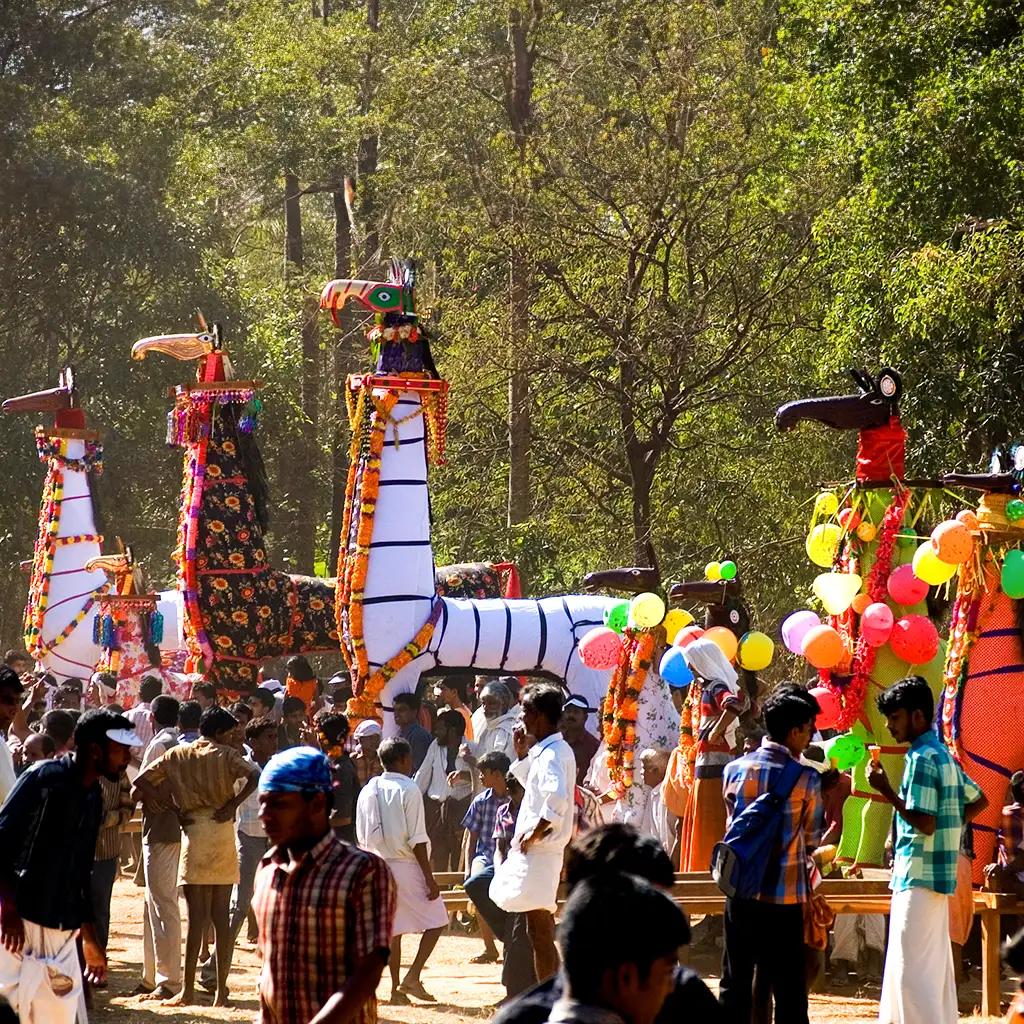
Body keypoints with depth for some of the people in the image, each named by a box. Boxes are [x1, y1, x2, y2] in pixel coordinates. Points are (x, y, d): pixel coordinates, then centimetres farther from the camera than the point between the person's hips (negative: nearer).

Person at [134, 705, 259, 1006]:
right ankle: (221, 990, 5)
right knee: (221, 916, 5)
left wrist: (166, 803, 7)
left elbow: (141, 782, 6)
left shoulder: (178, 755, 8)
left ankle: (187, 990, -5)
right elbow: (255, 776, -15)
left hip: (195, 833, 0)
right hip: (223, 833, 0)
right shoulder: (227, 755, 3)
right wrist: (232, 805, -7)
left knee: (197, 917, -2)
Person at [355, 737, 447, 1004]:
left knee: (393, 927, 12)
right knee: (436, 921, 4)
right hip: (407, 865, -6)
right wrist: (429, 878, -12)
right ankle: (413, 977, -7)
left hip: (378, 866, 6)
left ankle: (396, 988, 11)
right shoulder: (409, 790, -13)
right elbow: (417, 840, -15)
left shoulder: (368, 791, 7)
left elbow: (362, 837, 11)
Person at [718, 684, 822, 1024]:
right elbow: (811, 840, 2)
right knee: (789, 990, 2)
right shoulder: (806, 779, -9)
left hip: (741, 893, 3)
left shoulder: (734, 770, 1)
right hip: (785, 899, -3)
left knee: (735, 984, 10)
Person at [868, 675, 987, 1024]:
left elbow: (925, 823, -21)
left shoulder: (922, 759, -15)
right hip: (939, 874, 10)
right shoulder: (943, 756, 14)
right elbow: (978, 801, 23)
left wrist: (887, 792, -17)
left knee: (913, 968, -9)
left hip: (918, 876, -10)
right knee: (935, 965, 12)